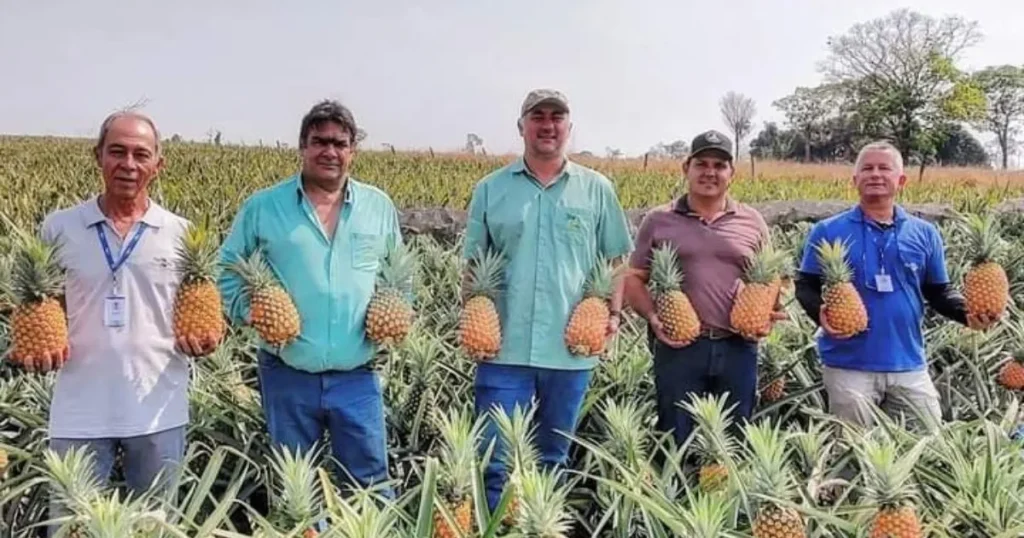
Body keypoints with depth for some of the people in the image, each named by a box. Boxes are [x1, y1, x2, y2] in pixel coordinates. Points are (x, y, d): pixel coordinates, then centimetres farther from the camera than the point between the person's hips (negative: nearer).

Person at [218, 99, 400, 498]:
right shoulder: (262, 207, -1)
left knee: (370, 486, 8)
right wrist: (248, 309, -10)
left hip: (356, 376, 1)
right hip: (287, 375, 0)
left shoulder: (380, 207, 5)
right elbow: (225, 270, 7)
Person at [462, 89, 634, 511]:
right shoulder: (490, 189, 5)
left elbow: (615, 261, 10)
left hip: (571, 348, 1)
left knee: (554, 460, 15)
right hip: (505, 347, -1)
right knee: (496, 460, 0)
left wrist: (613, 312, -3)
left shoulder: (597, 189, 7)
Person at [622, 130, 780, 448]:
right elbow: (634, 280, 7)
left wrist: (769, 313, -3)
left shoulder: (752, 222, 11)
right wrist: (653, 318, -10)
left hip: (737, 347, 2)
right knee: (676, 441, 5)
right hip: (677, 345, -2)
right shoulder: (658, 220, 6)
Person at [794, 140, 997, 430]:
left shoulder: (924, 233, 7)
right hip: (848, 366, -2)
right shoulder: (827, 231, 0)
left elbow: (939, 292, 11)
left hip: (909, 366, 3)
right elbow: (806, 286, 1)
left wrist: (967, 312, -9)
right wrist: (820, 314, -20)